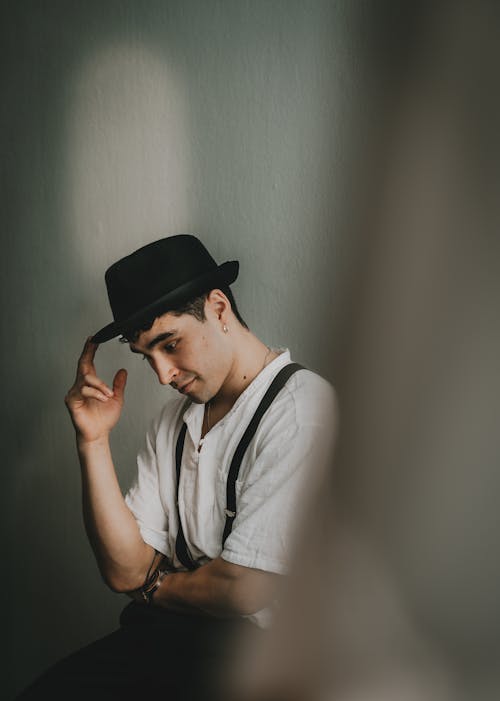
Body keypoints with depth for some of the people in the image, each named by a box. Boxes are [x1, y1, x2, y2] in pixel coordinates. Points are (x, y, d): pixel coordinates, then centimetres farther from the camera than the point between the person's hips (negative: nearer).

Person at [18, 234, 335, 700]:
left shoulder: (301, 408, -15)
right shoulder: (174, 421, 10)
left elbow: (244, 589, -18)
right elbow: (125, 571, 4)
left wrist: (157, 585, 2)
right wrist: (93, 442, -4)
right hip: (166, 634, 6)